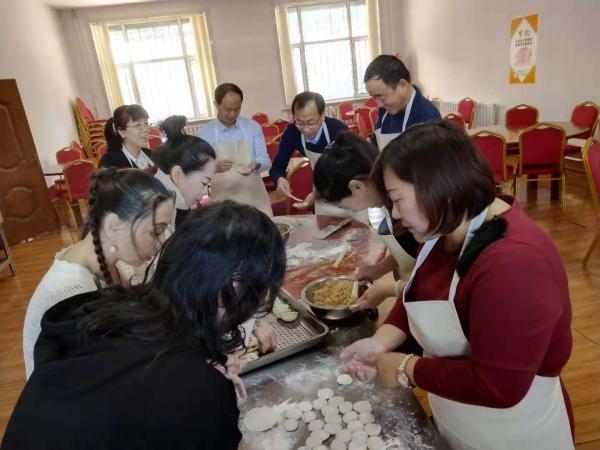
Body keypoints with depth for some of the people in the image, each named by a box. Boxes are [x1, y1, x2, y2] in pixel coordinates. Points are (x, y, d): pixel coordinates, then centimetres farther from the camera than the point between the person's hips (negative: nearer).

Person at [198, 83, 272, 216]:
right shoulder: (205, 132, -1)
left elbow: (265, 160, 2)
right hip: (223, 200, -1)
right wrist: (215, 167, -27)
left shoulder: (253, 127, 4)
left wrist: (255, 165, -20)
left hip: (254, 196, 2)